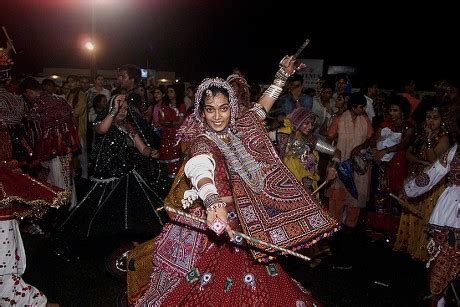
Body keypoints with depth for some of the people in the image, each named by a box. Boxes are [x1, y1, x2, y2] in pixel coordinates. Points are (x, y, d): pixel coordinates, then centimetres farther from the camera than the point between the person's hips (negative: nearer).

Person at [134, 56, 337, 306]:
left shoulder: (239, 130, 5)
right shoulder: (201, 142, -15)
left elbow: (261, 106, 21)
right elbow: (201, 170, -38)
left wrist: (283, 74, 25)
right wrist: (214, 203, -59)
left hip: (246, 220, 6)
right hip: (216, 221, -6)